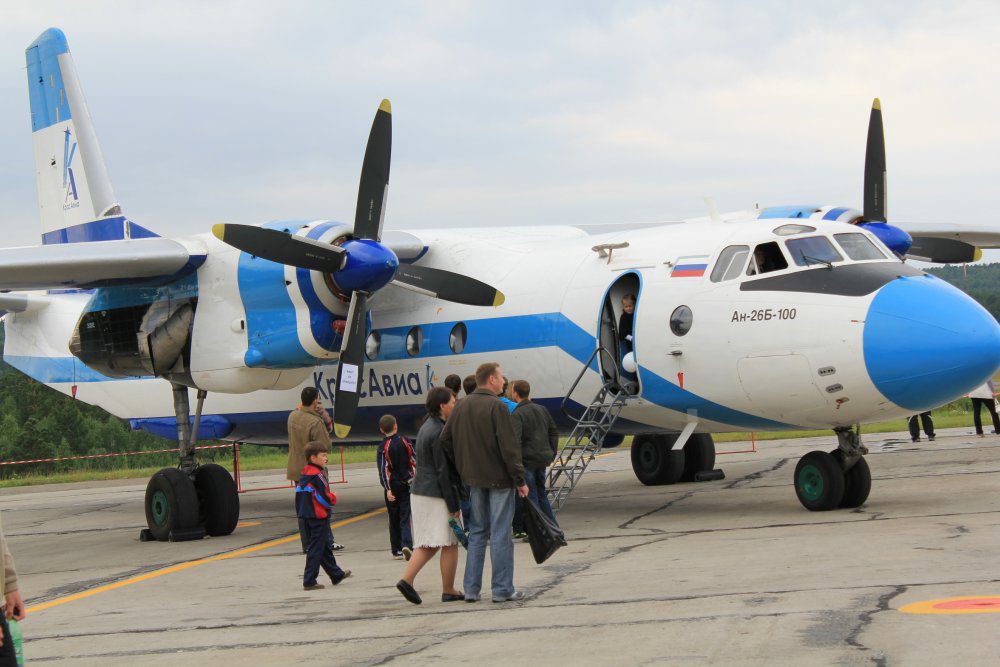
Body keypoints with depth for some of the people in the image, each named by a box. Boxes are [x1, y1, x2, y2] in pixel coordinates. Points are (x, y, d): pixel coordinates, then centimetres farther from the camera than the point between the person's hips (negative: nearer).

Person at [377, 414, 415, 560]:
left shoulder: (383, 447, -8)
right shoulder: (405, 442, -3)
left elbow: (383, 470, -13)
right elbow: (415, 461, 2)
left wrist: (388, 489, -15)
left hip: (392, 487, -1)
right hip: (407, 484, 1)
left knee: (394, 519, 10)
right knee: (405, 517, 0)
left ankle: (396, 550, 14)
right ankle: (406, 544, -21)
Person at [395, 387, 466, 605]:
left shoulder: (426, 427, 12)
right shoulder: (439, 433, -17)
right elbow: (443, 472, -19)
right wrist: (453, 506, -15)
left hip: (419, 492, 9)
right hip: (437, 496, -9)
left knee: (428, 543, 13)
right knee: (450, 543, 2)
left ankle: (407, 579, -1)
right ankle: (448, 591, 8)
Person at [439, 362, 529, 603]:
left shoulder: (461, 407, 7)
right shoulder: (496, 407, -14)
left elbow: (445, 440, 11)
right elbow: (509, 447, -17)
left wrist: (462, 467, 17)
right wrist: (519, 479, -12)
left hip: (474, 479, 6)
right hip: (499, 479, -6)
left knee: (477, 532, 14)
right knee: (501, 534, -1)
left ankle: (471, 588, 12)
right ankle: (502, 590, 1)